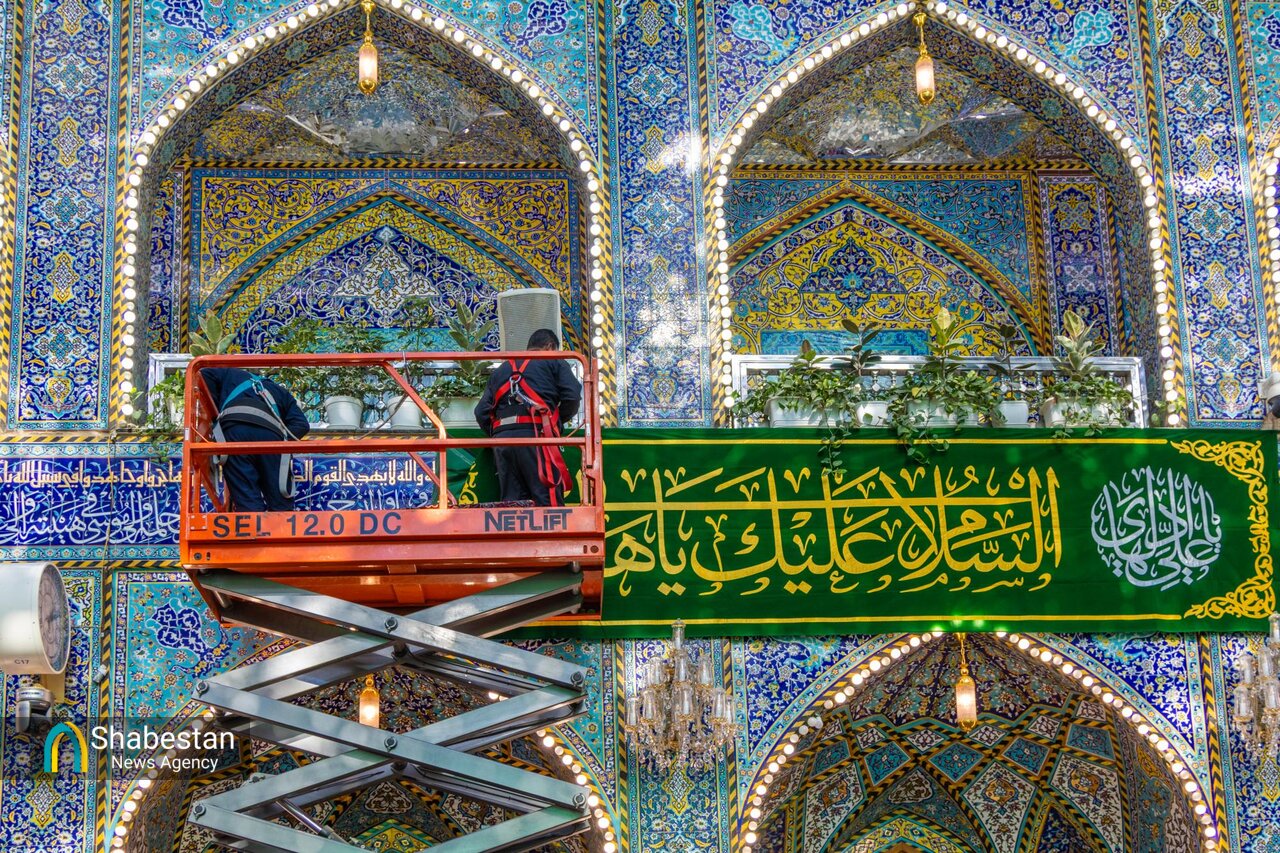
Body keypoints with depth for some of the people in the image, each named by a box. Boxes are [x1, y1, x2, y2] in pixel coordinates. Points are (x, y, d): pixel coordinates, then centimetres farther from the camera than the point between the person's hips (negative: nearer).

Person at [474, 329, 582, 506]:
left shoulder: (501, 370, 29)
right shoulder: (553, 362, 15)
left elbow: (481, 412, 18)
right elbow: (572, 397, 0)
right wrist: (558, 420, 17)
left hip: (502, 436, 5)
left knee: (511, 501, 4)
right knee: (548, 499, -9)